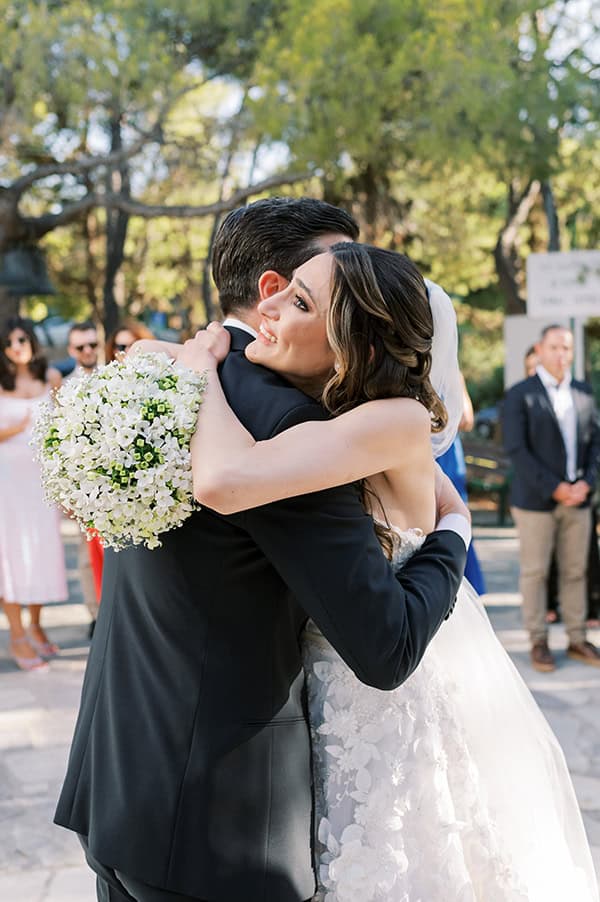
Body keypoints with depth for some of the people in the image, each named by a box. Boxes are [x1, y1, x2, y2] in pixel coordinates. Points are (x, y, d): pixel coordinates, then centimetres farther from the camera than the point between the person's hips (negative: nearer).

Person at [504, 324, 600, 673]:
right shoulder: (519, 395, -7)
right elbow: (517, 449, -13)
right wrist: (555, 488, -17)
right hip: (535, 499, -4)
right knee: (535, 572, 4)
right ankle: (539, 643, 14)